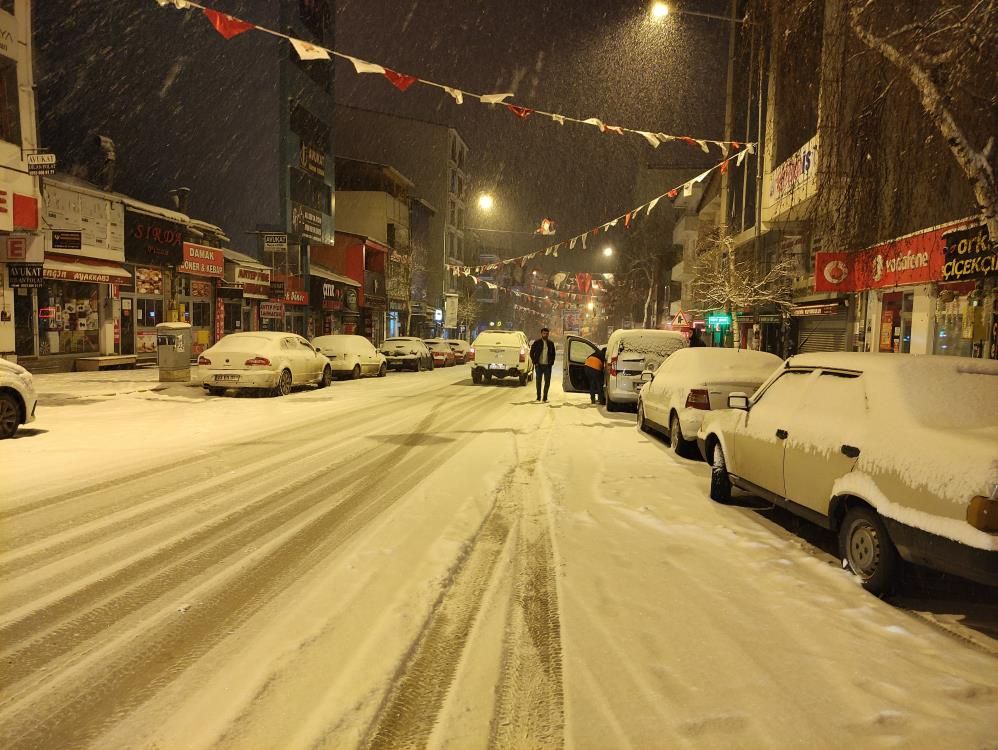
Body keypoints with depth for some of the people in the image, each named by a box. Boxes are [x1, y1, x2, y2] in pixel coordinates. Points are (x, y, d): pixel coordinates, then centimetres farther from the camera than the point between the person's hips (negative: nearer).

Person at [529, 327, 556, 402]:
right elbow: (531, 353, 4)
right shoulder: (537, 343, 0)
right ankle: (538, 397, 14)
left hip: (547, 365, 2)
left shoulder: (551, 343, 7)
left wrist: (551, 362, 2)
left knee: (547, 382, 0)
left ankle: (545, 397, 9)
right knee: (538, 382, 5)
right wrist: (535, 362, -3)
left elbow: (553, 354, 14)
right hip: (539, 365, -1)